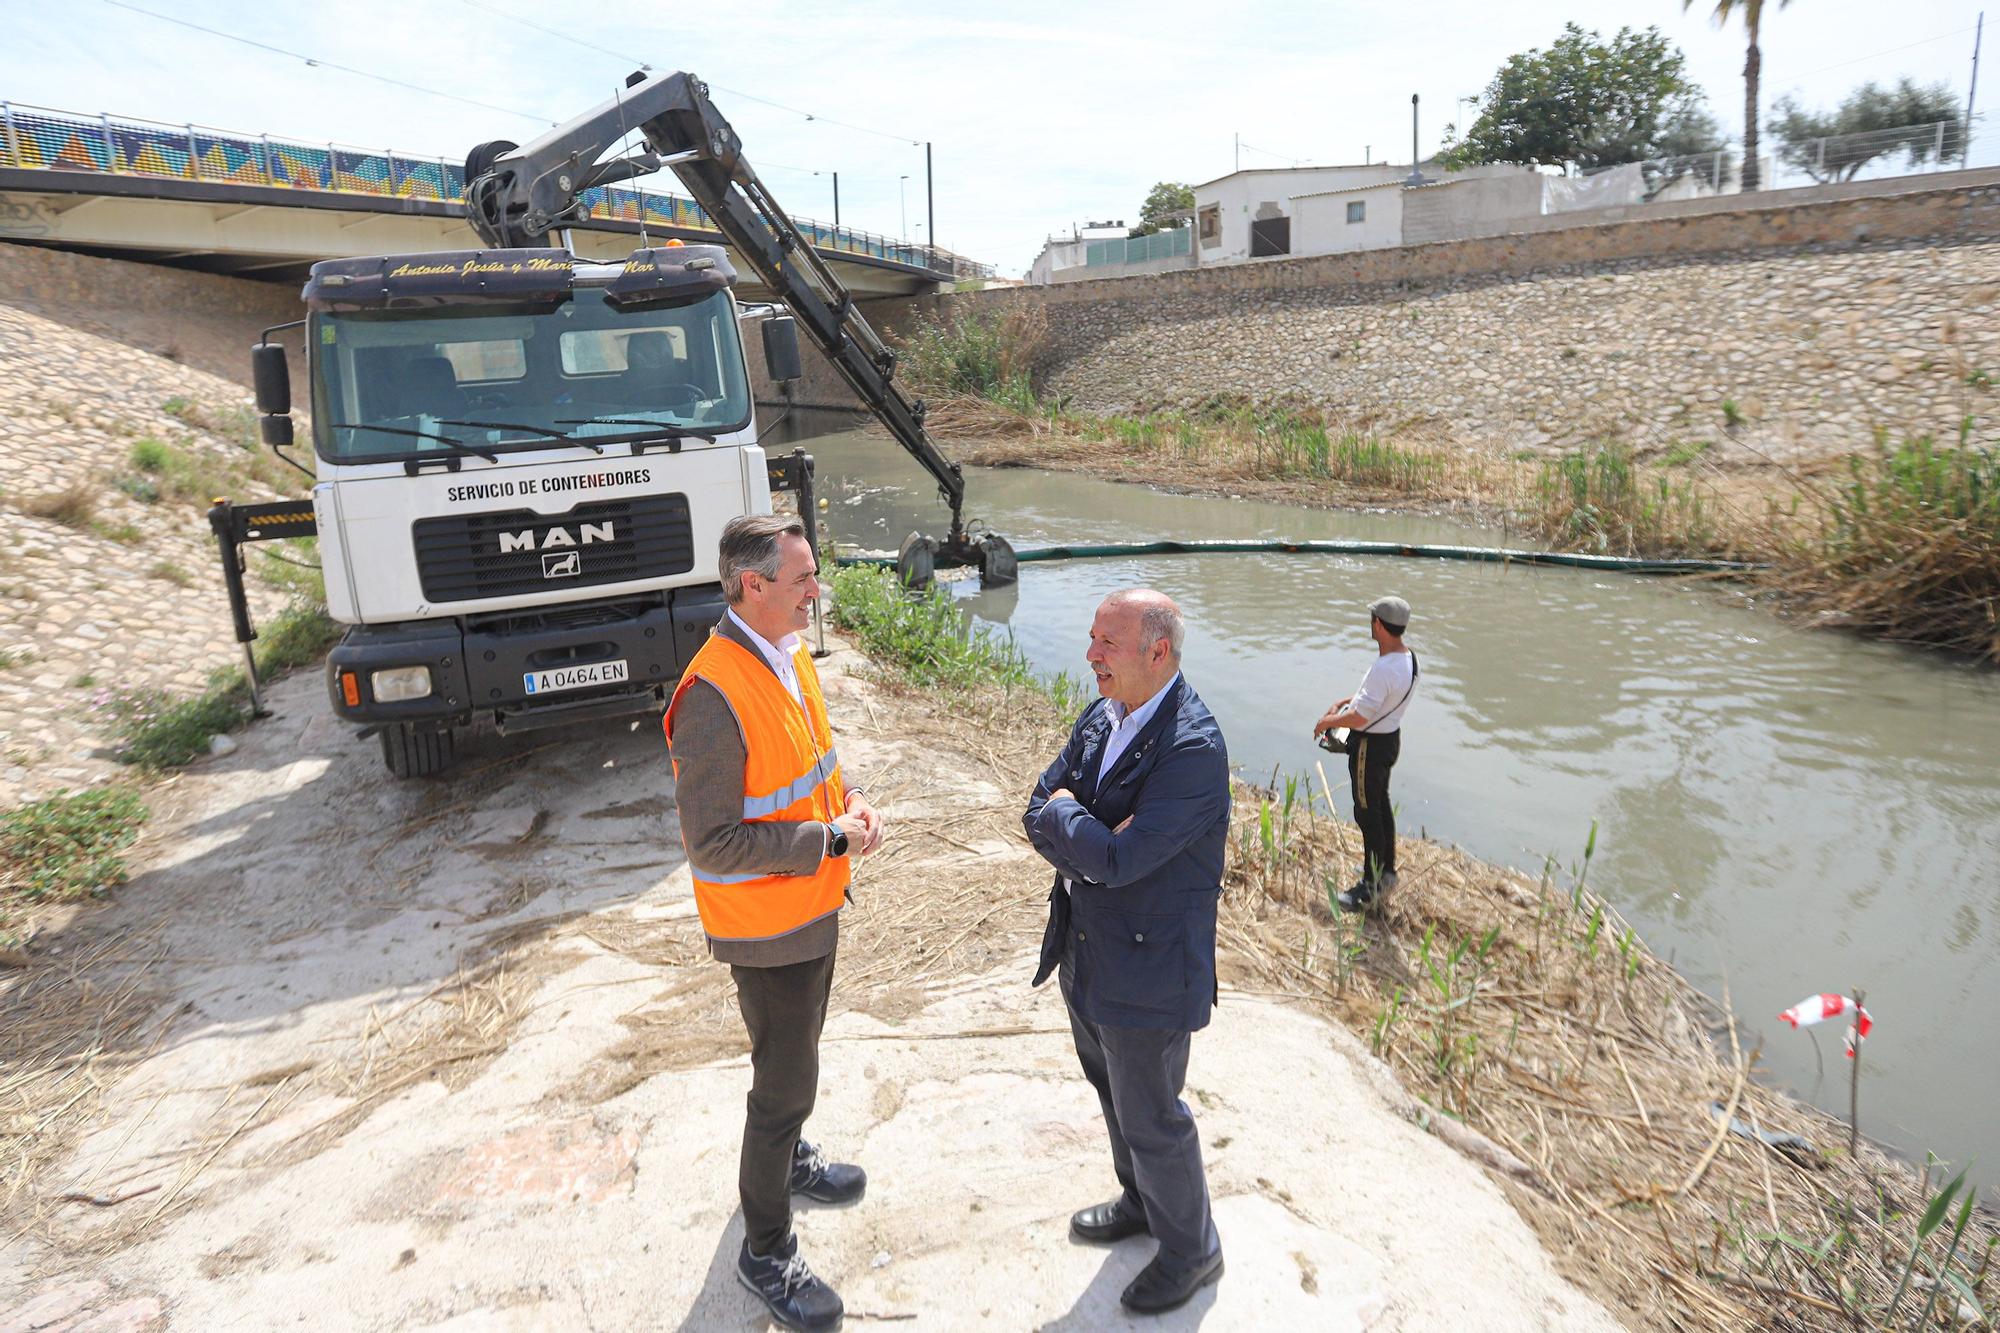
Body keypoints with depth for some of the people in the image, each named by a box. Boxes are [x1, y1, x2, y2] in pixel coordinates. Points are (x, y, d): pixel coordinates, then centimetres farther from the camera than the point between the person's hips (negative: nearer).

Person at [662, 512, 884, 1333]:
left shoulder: (790, 654, 0)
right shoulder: (715, 696, -29)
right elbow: (713, 839, -27)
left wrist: (852, 803, -4)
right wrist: (830, 841, -23)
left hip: (815, 906, 8)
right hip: (767, 926, -8)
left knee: (794, 1056, 28)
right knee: (785, 1081, 6)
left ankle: (785, 1158, 54)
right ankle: (766, 1251, 28)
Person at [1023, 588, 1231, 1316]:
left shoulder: (1194, 747, -27)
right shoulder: (1100, 718, -1)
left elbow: (1117, 859, -30)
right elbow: (1037, 815, 0)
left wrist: (1064, 813, -13)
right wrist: (1091, 851, -18)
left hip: (1147, 969, -8)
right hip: (1085, 949, 8)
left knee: (1151, 1119, 10)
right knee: (1114, 1091, 27)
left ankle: (1190, 1251, 36)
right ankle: (1141, 1203, 52)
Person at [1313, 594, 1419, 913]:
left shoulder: (1384, 669, -31)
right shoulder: (1409, 658, 0)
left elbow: (1359, 718, -29)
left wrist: (1327, 722, -13)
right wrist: (1343, 702, 11)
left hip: (1370, 746, -10)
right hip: (1390, 738, 10)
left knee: (1367, 812, 2)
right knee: (1381, 804, 22)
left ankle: (1372, 884, 12)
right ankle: (1386, 869, 38)